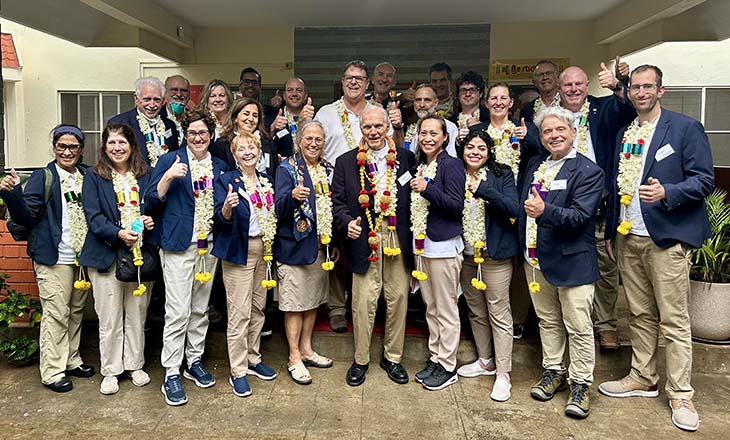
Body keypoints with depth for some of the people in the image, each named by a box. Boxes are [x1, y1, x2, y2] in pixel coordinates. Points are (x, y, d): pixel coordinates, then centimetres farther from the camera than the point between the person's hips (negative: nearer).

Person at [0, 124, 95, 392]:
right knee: (56, 315, -1)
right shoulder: (43, 178, -5)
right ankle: (52, 372, 10)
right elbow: (26, 215, -11)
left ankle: (72, 360, 29)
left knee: (76, 312, 15)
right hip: (54, 259, -5)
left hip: (83, 257, 5)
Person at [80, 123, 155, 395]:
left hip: (141, 253, 2)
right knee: (110, 318, 4)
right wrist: (118, 234, -21)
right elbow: (93, 216, -7)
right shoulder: (94, 177, 1)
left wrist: (152, 221, -7)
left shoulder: (145, 176, 8)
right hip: (107, 254, -2)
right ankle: (110, 371, 19)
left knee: (137, 314, 11)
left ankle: (135, 365, 26)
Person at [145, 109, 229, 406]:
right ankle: (171, 375, 3)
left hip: (209, 245, 5)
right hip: (178, 244, -5)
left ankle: (194, 361, 27)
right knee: (178, 311, -7)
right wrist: (168, 176, -20)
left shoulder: (220, 166, 12)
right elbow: (152, 202, -6)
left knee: (200, 309, 13)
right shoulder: (170, 161, -1)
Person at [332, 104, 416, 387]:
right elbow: (338, 201, 6)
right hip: (364, 239, -1)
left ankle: (392, 357, 26)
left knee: (398, 298, 8)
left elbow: (414, 198, 7)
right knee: (364, 301, 2)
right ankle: (361, 360, 20)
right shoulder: (346, 162, 6)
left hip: (398, 239, 1)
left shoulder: (406, 158, 7)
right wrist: (347, 222, -12)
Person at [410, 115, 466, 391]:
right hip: (421, 243, 8)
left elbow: (456, 205, -16)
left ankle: (448, 367, 13)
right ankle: (435, 359, 27)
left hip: (444, 245, -8)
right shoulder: (420, 166, 14)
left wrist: (427, 189, -23)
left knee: (446, 310, 1)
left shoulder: (451, 165, -8)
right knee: (431, 307, 15)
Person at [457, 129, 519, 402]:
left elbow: (514, 209, -18)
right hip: (466, 255, 4)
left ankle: (503, 373, 11)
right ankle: (485, 360, 33)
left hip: (495, 254, -4)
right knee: (475, 311, 16)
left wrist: (483, 189, -25)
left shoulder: (502, 175, -5)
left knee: (499, 313, 1)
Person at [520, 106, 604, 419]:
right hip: (536, 258, 6)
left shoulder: (588, 171, -10)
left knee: (578, 327, 3)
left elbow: (581, 216, -21)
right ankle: (553, 371, 32)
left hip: (571, 261, -6)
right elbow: (523, 205, 18)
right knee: (547, 321, 17)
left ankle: (580, 384, 18)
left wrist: (545, 211, -34)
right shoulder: (535, 165, 11)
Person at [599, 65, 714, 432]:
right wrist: (611, 231, 16)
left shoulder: (685, 128, -2)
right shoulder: (623, 134, 15)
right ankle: (642, 378, 26)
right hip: (627, 237, 6)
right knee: (640, 315, 14)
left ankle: (680, 395, 9)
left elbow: (703, 180, -7)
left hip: (666, 238, -6)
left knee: (674, 320, -1)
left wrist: (666, 192, -24)